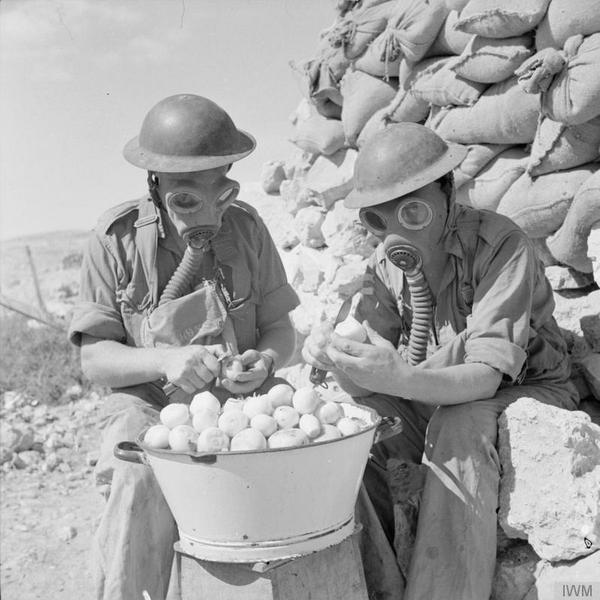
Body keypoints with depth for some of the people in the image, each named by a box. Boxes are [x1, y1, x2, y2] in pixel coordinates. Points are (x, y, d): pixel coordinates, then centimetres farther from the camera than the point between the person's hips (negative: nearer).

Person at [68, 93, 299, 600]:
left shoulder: (246, 226, 1)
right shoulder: (117, 238, -5)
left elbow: (281, 329, 6)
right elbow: (94, 357, -3)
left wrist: (265, 361, -18)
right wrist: (165, 360, -22)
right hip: (150, 406, -1)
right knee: (139, 483, -33)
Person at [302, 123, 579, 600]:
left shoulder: (499, 245, -23)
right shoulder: (385, 263, -5)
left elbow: (486, 376, -31)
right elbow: (372, 377, -11)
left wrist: (397, 379, -50)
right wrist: (336, 357, -35)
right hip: (430, 402, 5)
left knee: (458, 430, -36)